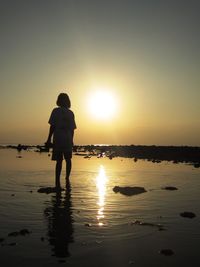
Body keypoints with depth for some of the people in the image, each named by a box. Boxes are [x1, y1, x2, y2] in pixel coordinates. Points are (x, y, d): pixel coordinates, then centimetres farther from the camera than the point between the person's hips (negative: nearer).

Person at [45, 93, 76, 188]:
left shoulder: (56, 111, -2)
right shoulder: (71, 113, 8)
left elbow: (52, 126, -7)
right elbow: (72, 129, 8)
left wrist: (49, 139, -3)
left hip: (58, 140, -2)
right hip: (68, 140, 2)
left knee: (59, 161, 2)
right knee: (68, 160, 19)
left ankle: (57, 182, -1)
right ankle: (67, 178, 15)